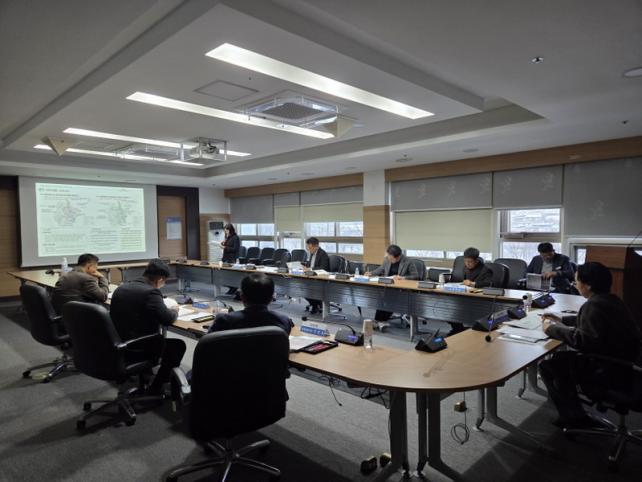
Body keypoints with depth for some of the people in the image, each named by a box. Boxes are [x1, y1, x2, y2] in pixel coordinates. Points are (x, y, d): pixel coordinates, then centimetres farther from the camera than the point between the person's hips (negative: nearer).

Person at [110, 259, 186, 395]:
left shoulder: (121, 288, 6)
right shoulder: (151, 292, -19)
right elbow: (167, 319, -22)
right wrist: (175, 310, 0)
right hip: (136, 349, -9)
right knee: (178, 345, 11)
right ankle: (155, 389, 13)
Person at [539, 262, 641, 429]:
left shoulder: (594, 305, -24)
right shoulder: (609, 299, 6)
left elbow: (583, 340, -31)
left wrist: (552, 329, -19)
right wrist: (561, 319, 19)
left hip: (613, 371, -10)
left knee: (547, 366, -4)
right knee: (560, 358, 18)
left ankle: (575, 419, 9)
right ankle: (573, 414, 24)